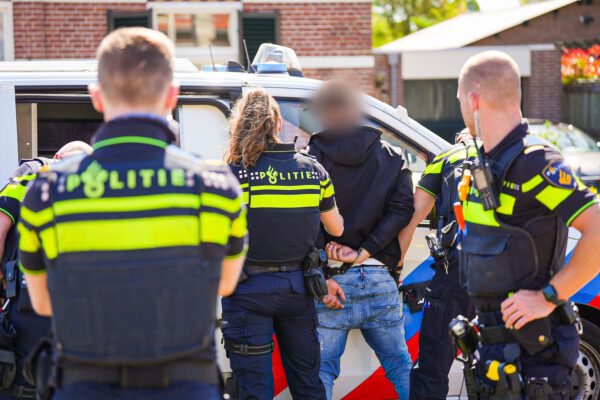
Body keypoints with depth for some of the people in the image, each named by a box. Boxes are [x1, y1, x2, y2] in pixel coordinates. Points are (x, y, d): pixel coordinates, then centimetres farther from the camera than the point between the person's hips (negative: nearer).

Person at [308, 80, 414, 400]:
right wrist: (363, 252, -8)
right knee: (400, 365, 15)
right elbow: (401, 209, -3)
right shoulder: (392, 158, 11)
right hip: (380, 280, 3)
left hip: (329, 279, -2)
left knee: (321, 368, 5)